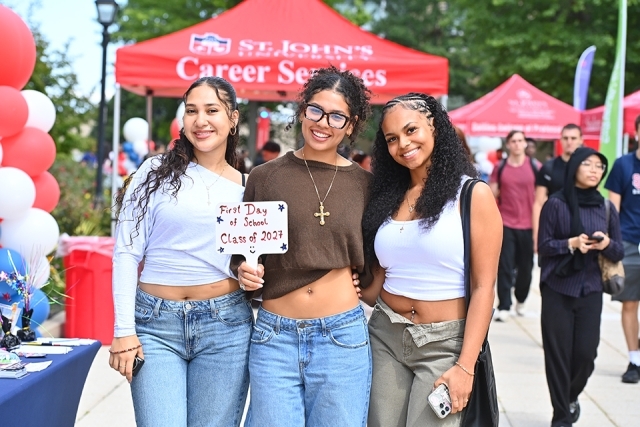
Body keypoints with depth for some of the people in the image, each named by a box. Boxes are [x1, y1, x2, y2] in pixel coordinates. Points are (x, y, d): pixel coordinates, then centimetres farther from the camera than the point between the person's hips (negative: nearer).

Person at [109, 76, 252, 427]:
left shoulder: (247, 187, 7)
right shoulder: (157, 171, 0)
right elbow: (126, 252, -2)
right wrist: (124, 330, -8)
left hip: (225, 325, 2)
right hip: (155, 323, -2)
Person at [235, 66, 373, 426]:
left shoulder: (364, 184, 4)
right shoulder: (265, 177, 2)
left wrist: (363, 287, -3)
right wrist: (245, 272, -8)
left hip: (342, 338, 0)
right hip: (275, 337, 0)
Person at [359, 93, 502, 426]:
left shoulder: (472, 195, -7)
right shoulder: (386, 196, 9)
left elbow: (483, 288, -11)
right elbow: (379, 281, 12)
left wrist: (465, 366, -16)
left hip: (444, 343, -4)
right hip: (385, 337, 5)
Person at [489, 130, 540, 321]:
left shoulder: (535, 166, 1)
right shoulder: (500, 167, 3)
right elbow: (492, 193, 10)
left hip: (528, 225, 0)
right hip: (506, 224, 0)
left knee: (525, 266, 10)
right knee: (505, 267, -3)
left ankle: (521, 300, 31)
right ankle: (504, 307, 0)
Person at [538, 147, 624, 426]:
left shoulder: (606, 208, 6)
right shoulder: (556, 204, -5)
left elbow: (619, 252, 7)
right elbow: (543, 245, -5)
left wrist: (607, 244, -15)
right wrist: (571, 243, -21)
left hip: (590, 291, 3)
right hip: (557, 290, -3)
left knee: (586, 353, 0)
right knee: (558, 354, 0)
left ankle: (571, 397, 31)